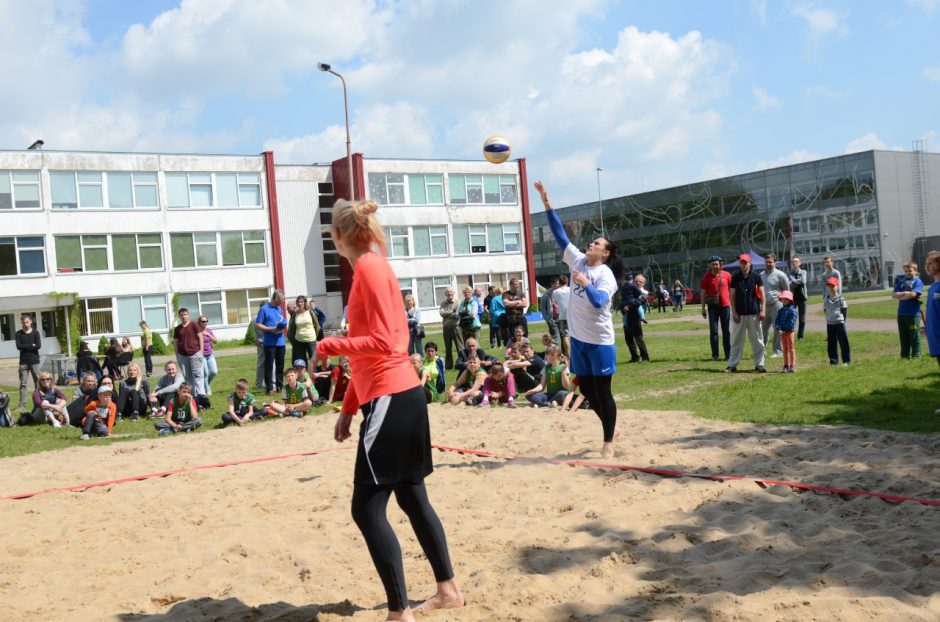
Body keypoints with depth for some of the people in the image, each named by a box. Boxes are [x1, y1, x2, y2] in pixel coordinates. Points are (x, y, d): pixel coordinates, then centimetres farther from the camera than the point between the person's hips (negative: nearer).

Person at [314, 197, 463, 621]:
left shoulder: (369, 268, -12)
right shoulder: (372, 268, 16)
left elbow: (382, 343, -19)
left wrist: (328, 346, -8)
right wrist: (348, 408, 21)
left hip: (391, 399, -10)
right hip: (401, 395, 10)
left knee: (367, 509, -6)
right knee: (412, 498, 17)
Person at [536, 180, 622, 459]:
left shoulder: (606, 275, -12)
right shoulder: (578, 261, 4)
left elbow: (599, 301, -27)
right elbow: (560, 234, 2)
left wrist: (586, 284, -42)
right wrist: (547, 203, -2)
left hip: (600, 341, -6)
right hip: (578, 338, 6)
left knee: (602, 390, 0)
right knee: (586, 388, 14)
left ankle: (609, 442, 11)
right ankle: (610, 426, 33)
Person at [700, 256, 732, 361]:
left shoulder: (727, 275, 1)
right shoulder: (707, 277, -2)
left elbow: (731, 291, 8)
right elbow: (703, 293, 1)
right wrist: (703, 308, -2)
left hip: (725, 305, 1)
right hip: (713, 306, -1)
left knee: (726, 331, 7)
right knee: (713, 331, 0)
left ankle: (728, 354, 12)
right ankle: (714, 355, 4)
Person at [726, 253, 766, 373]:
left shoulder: (756, 276, 2)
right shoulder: (735, 277, 5)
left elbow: (762, 293, 2)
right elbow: (732, 296, 4)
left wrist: (762, 310, -5)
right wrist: (734, 313, -2)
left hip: (754, 313, -1)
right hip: (739, 314, 1)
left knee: (757, 340, 3)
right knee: (736, 339, 4)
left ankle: (759, 364, 10)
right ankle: (732, 364, 8)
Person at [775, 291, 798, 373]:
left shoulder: (793, 310, -7)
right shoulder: (781, 311, 11)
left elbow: (792, 322, -14)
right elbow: (777, 321, 5)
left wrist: (785, 330, -16)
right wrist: (779, 329, -11)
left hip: (789, 332, -6)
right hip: (782, 332, 6)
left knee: (791, 348, 0)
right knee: (784, 348, 11)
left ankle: (792, 365, 2)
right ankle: (786, 365, 17)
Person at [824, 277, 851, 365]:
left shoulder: (840, 298, -2)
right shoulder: (826, 300, 7)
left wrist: (843, 320, -6)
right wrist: (828, 320, 5)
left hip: (839, 323, -3)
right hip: (829, 324, 3)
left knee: (843, 341, -2)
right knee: (831, 343, 6)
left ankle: (846, 360, 5)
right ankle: (833, 361, 13)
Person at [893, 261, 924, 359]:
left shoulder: (918, 281, -3)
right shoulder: (900, 280, 11)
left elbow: (913, 294, -18)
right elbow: (894, 295, 3)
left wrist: (900, 296, -4)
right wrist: (906, 293, -11)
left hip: (913, 313, -5)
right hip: (901, 313, 5)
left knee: (914, 336, 1)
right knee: (903, 336, 11)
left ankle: (916, 356, 8)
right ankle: (905, 356, 19)